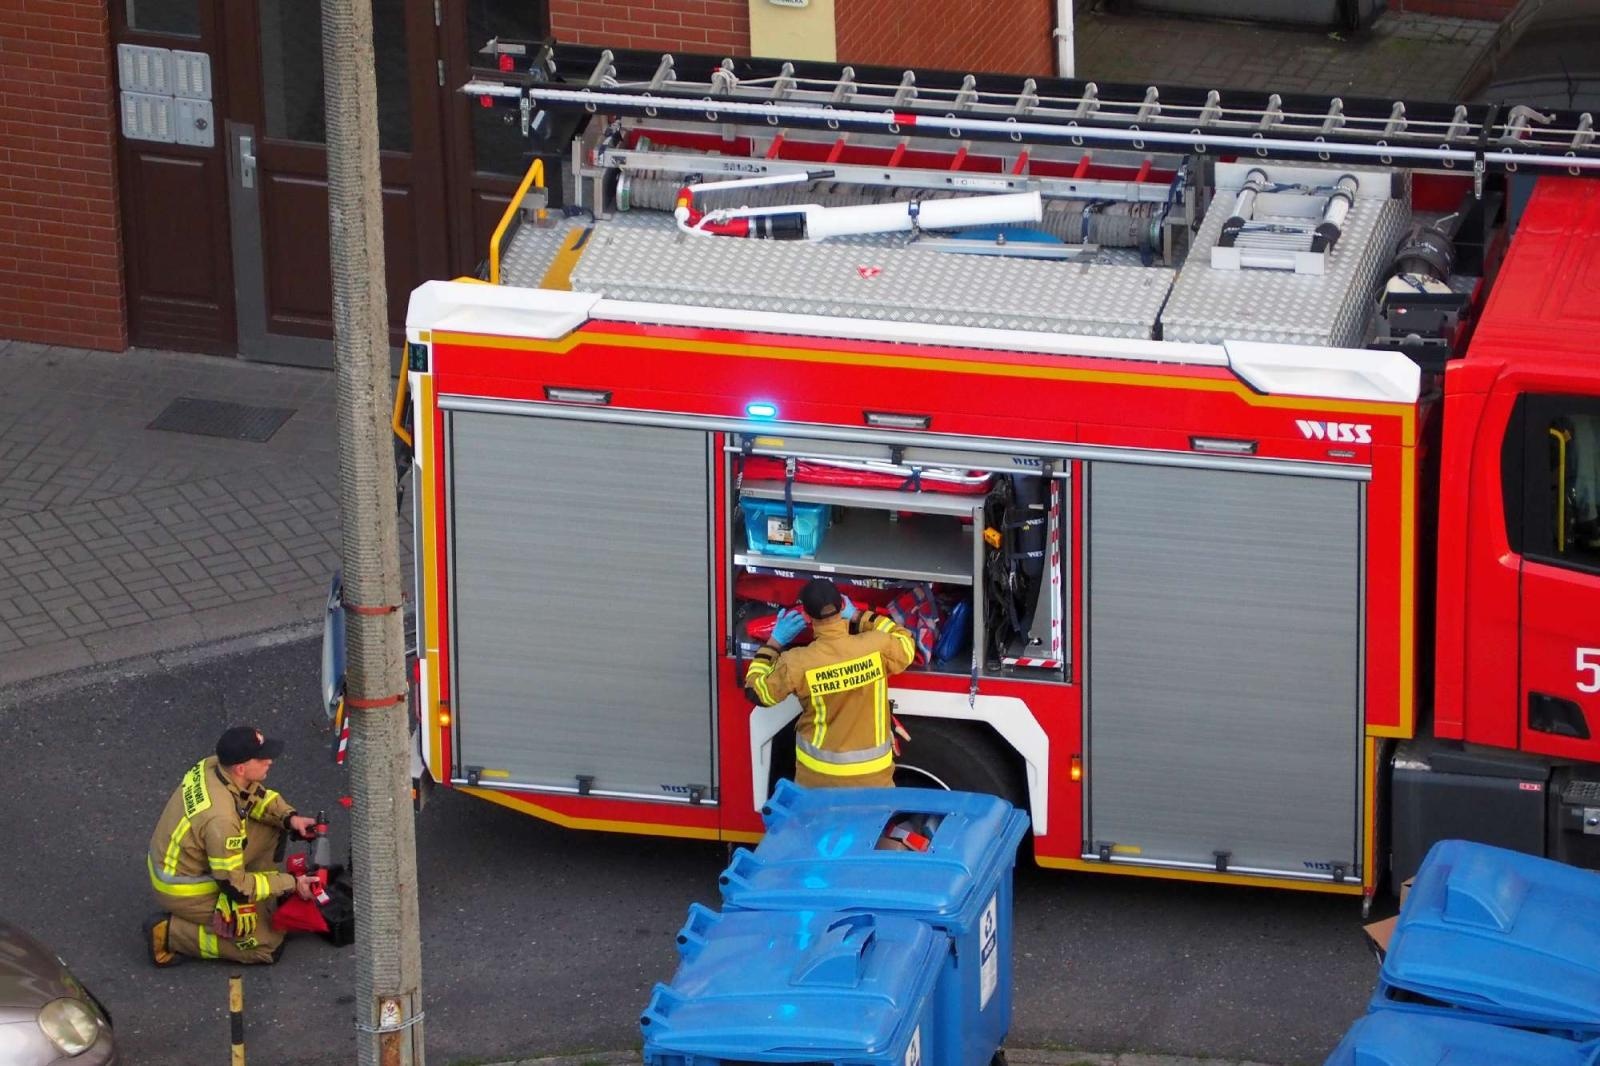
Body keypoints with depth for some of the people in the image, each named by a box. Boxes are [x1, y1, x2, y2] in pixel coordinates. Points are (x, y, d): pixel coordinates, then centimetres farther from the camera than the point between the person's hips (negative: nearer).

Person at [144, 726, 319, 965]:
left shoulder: (212, 766, -12)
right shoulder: (221, 819, -36)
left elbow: (257, 795, 10)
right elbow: (235, 886, -24)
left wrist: (290, 818, -8)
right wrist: (290, 884, -15)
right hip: (184, 890, -9)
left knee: (271, 828, 6)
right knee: (268, 945, -4)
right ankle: (170, 933, -3)